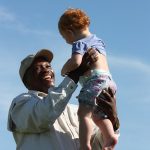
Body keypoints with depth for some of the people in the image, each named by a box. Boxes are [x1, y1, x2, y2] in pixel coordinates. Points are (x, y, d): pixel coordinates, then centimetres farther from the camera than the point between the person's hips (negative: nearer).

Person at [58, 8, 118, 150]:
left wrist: (64, 70, -4)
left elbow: (76, 62, -20)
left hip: (95, 80, -9)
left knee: (84, 113, -17)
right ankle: (110, 136, 8)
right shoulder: (97, 40, 24)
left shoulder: (79, 43, -3)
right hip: (109, 80, 9)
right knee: (98, 115, 22)